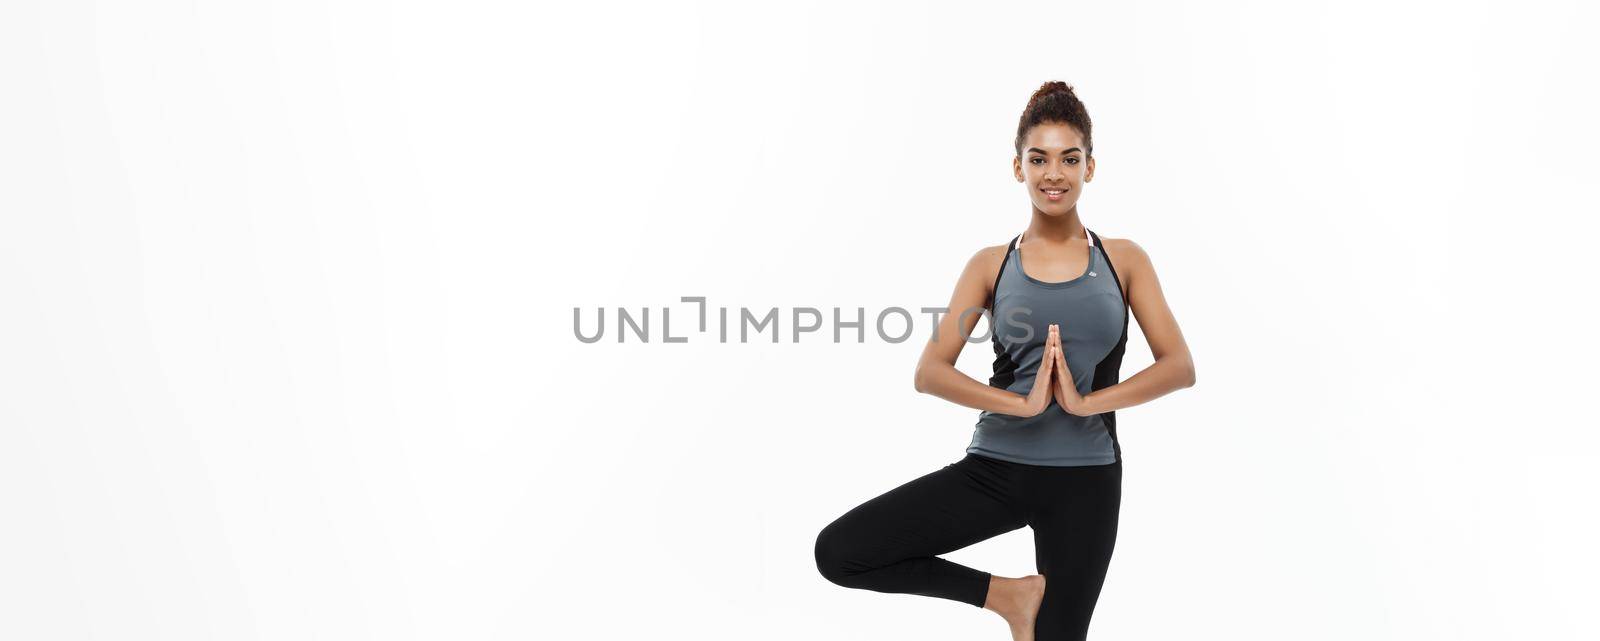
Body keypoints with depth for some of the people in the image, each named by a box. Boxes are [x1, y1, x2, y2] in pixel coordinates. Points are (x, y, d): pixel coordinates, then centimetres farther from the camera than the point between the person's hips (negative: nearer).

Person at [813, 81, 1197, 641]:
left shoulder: (1123, 260, 4)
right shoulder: (992, 264, 3)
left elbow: (1179, 366, -4)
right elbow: (929, 372, -6)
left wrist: (1087, 401, -17)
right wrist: (1023, 402, -19)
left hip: (1084, 480, 0)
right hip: (994, 468, 1)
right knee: (838, 552, -13)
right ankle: (1007, 594, 2)